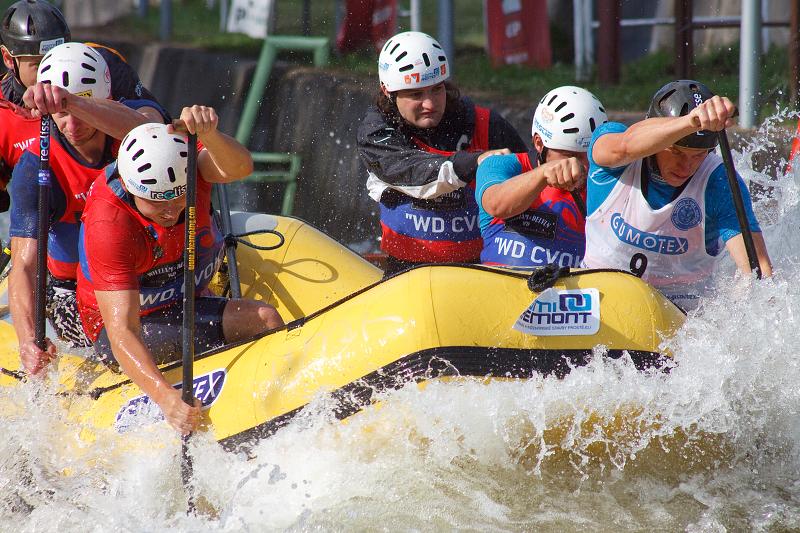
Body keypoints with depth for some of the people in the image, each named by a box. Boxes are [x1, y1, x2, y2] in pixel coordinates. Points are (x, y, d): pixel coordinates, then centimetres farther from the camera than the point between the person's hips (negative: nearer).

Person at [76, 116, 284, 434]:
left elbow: (239, 167, -44)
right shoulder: (107, 225, -34)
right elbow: (122, 333, -39)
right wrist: (165, 396, -54)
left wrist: (207, 133, -66)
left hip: (184, 306, 6)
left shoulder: (185, 169, -20)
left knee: (265, 319, -18)